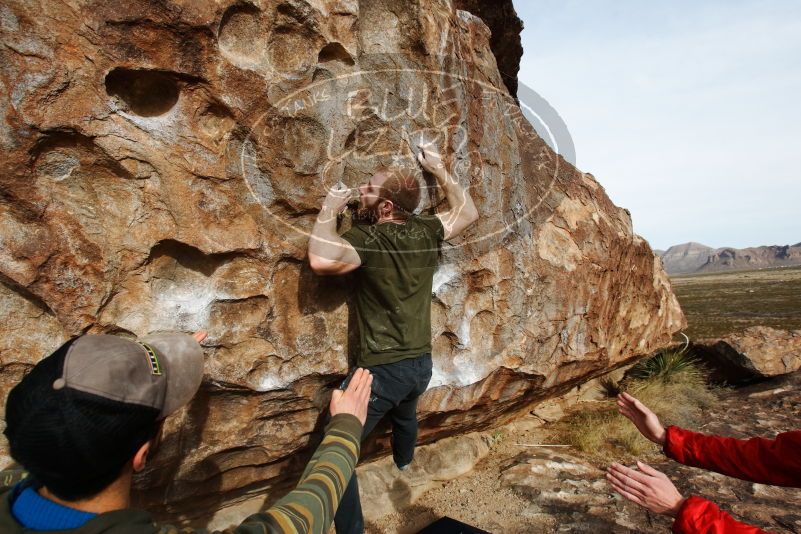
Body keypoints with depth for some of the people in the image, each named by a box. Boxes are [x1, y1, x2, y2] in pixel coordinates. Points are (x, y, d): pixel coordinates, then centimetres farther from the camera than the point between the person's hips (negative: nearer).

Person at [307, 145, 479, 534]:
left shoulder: (367, 239, -21)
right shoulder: (427, 232, -3)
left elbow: (321, 260, -36)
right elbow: (468, 213, 14)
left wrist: (329, 210, -19)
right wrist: (438, 169, 17)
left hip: (382, 370, -8)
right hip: (422, 364, 8)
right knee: (405, 412, 39)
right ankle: (403, 460, 69)